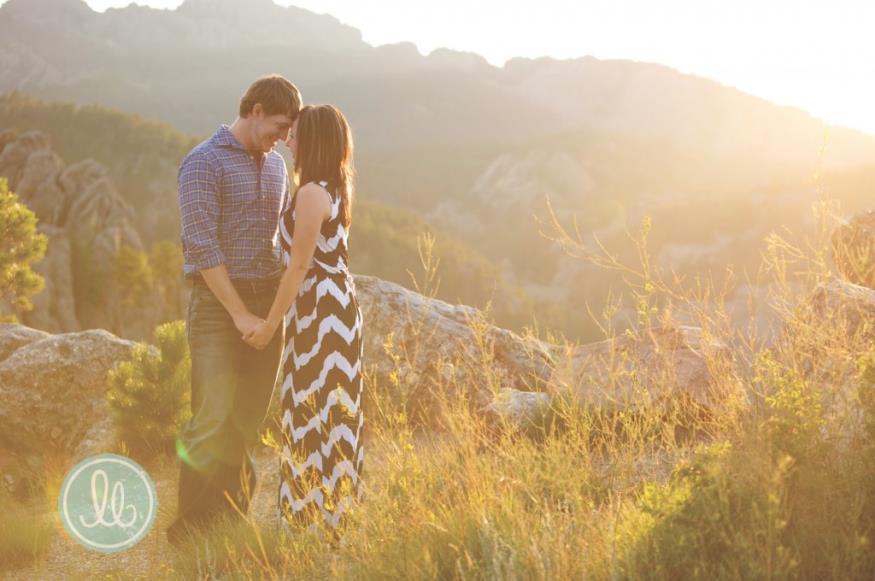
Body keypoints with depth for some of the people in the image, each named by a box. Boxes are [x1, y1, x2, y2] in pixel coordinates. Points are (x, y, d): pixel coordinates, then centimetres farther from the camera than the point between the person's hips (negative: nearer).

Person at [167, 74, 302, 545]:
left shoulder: (275, 165, 14)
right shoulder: (204, 163, -9)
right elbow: (202, 246, -15)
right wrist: (240, 315, -16)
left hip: (267, 302, 7)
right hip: (217, 304, -7)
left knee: (248, 423, 7)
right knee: (213, 421, -10)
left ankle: (231, 523, 17)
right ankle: (188, 533, 0)